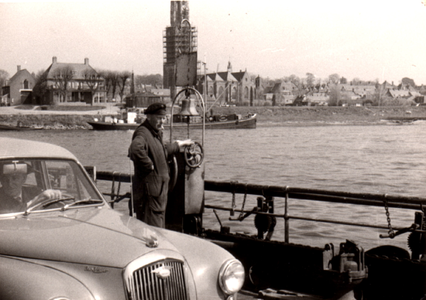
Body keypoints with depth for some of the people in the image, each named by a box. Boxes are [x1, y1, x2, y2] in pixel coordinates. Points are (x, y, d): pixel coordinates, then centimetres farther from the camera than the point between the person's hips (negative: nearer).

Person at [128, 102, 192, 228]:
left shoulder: (156, 134, 18)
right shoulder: (143, 132, -16)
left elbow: (163, 151, 37)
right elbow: (135, 149, -37)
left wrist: (180, 144, 47)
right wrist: (149, 165, -26)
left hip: (159, 191, 10)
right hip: (149, 191, -10)